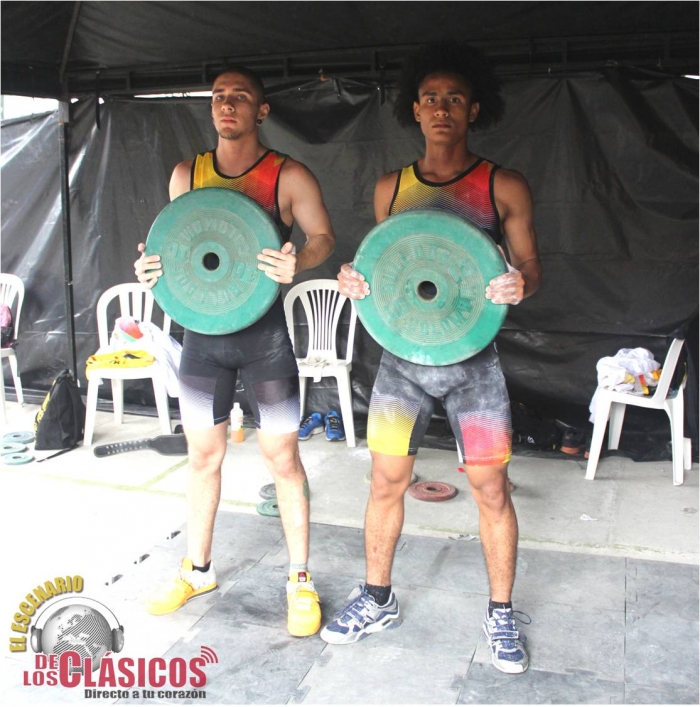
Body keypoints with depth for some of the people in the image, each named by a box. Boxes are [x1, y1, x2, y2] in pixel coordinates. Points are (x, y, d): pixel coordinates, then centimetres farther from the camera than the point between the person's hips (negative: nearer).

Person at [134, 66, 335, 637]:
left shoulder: (288, 176, -5)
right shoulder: (187, 174, 8)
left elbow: (323, 236, -9)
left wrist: (298, 261, -31)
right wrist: (153, 266, -9)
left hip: (264, 332, -4)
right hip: (202, 329, 4)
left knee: (283, 458, 2)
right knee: (203, 455, 14)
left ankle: (300, 578, 18)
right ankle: (198, 569, 32)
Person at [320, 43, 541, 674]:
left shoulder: (504, 187, 0)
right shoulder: (391, 189, 8)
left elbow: (530, 266, 1)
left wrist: (520, 284, -23)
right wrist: (356, 280, -9)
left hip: (474, 358, -2)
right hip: (403, 355, 3)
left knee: (491, 488, 3)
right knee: (386, 481, 7)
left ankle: (501, 614, 23)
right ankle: (378, 600, 28)